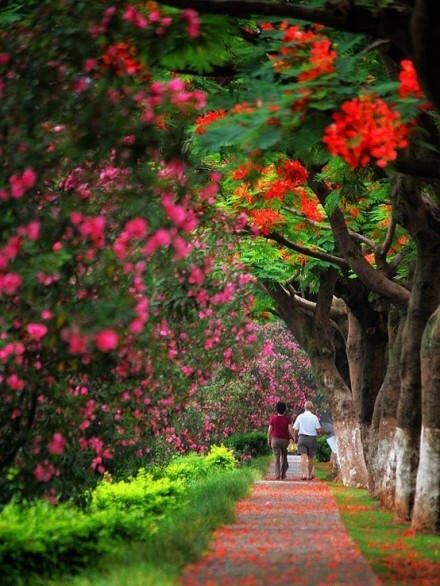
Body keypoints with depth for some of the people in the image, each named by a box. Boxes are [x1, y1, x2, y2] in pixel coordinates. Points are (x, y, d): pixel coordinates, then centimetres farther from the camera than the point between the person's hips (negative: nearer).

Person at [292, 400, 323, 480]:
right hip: (312, 438, 0)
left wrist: (295, 438, 20)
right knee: (310, 457, 13)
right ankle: (309, 475, 22)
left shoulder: (300, 417, 2)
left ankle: (303, 474, -24)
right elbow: (319, 430, -5)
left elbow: (295, 429, 3)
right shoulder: (314, 417, -2)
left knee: (303, 456, -7)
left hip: (302, 438, 0)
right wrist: (324, 432, 17)